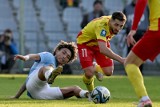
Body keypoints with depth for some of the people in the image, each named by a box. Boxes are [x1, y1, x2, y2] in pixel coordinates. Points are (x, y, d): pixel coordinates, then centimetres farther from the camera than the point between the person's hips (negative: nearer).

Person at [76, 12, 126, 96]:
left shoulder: (114, 21, -19)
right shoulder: (101, 26, -42)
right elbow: (103, 50, -54)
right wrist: (120, 59, -58)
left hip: (100, 42, 6)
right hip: (85, 42, -6)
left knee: (108, 72, -6)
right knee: (89, 74, -21)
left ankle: (96, 67, 29)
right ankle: (91, 92, 13)